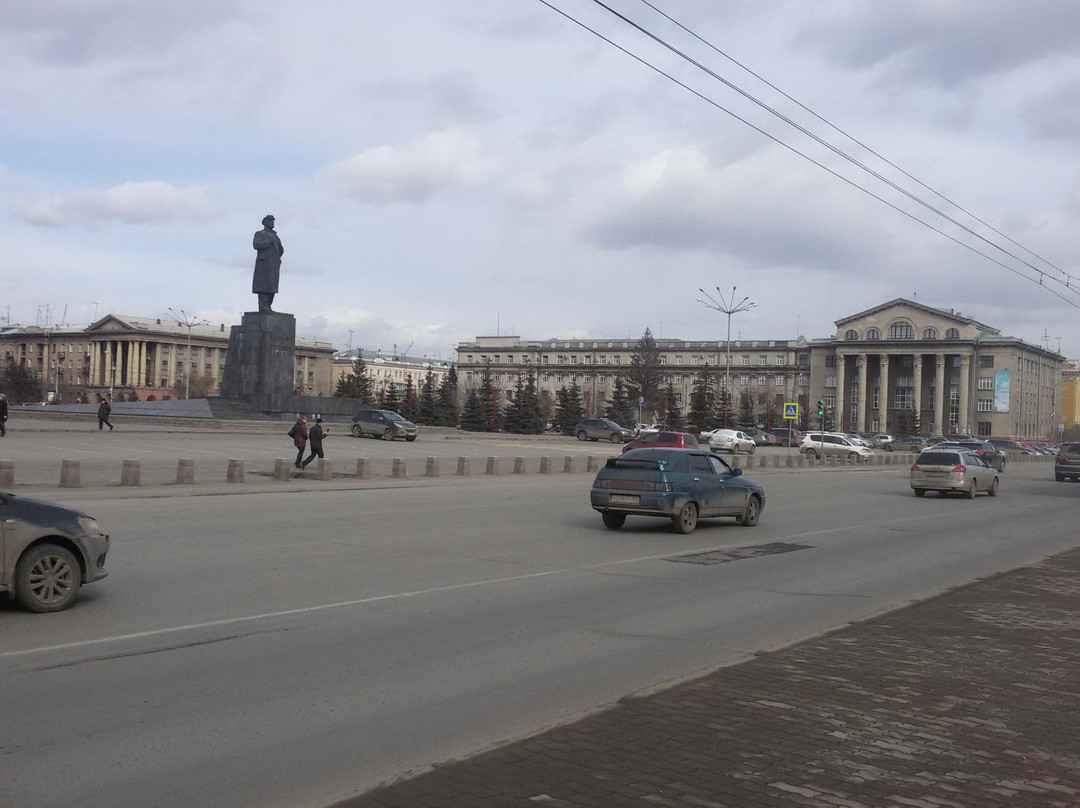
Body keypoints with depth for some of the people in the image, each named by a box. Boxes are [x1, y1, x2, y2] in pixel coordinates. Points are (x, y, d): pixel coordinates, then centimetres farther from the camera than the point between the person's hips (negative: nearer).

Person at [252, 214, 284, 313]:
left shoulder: (274, 236, 24)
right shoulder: (259, 234, 4)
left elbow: (281, 250, 23)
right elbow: (256, 245, -14)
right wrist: (269, 241, -14)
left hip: (274, 264, 7)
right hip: (264, 263, -7)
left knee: (272, 286, 2)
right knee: (263, 285, -12)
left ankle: (267, 306, 4)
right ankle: (263, 307, -16)